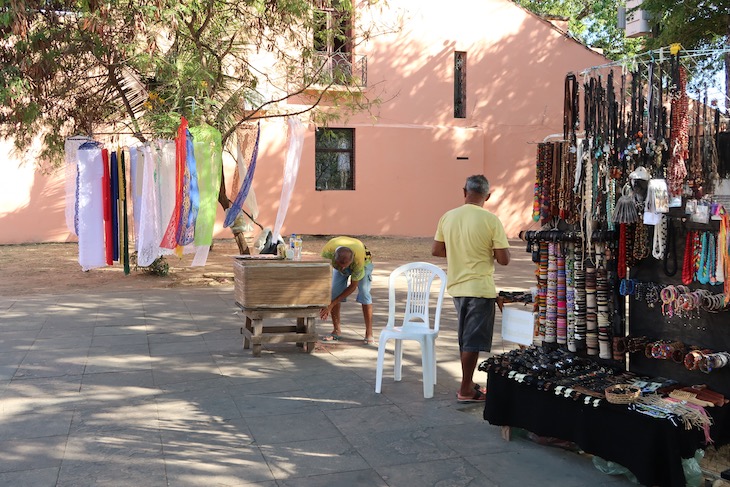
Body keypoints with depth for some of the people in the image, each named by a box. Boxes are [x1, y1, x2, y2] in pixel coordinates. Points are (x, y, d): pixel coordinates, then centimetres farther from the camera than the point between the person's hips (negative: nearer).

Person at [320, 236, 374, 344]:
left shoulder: (359, 258, -44)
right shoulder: (327, 251, -40)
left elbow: (353, 286, -31)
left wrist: (331, 305, -32)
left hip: (363, 262, -3)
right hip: (338, 262, 3)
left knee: (364, 293, -19)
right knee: (333, 292, -12)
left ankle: (369, 334, -13)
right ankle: (336, 331, -1)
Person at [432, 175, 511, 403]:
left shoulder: (447, 217, -1)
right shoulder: (491, 220, -14)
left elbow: (437, 250, 7)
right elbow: (504, 259, -14)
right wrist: (488, 252, 6)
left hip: (456, 286, 5)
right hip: (480, 288, -5)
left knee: (465, 339, 19)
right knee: (473, 341, 3)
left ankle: (468, 383, 29)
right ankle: (466, 390, 10)